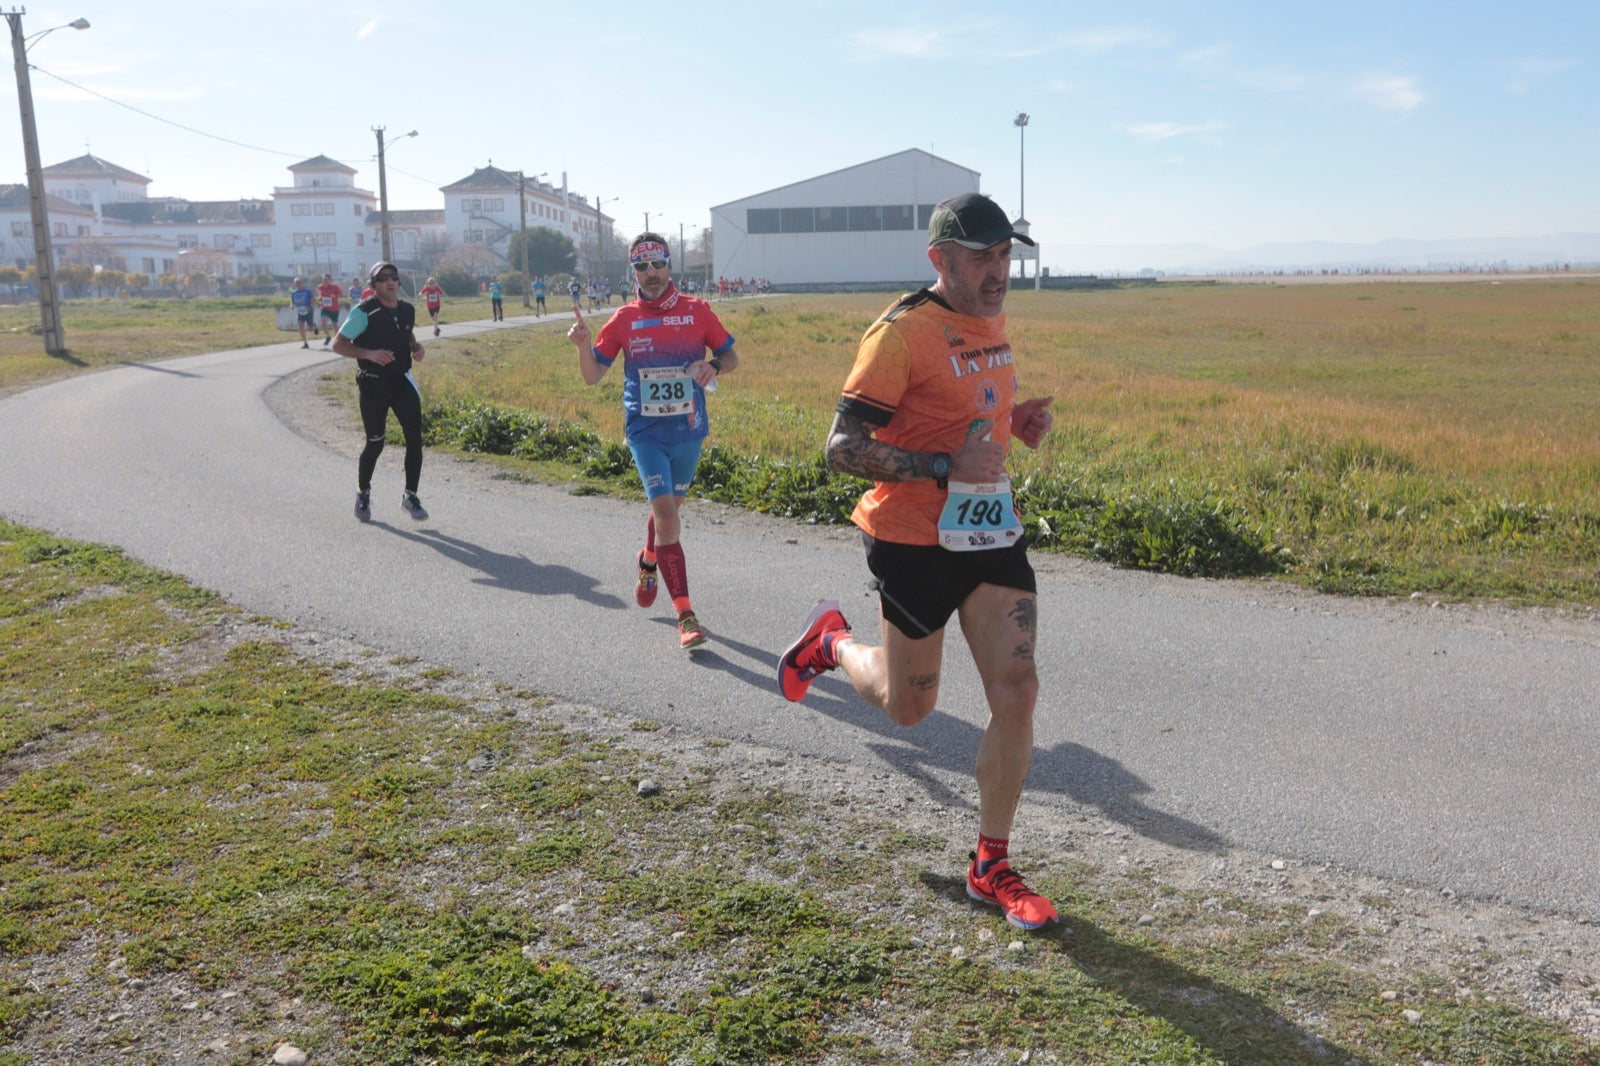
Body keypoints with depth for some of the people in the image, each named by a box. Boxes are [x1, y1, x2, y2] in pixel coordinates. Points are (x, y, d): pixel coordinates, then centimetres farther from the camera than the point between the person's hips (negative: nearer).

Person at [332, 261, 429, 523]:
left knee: (415, 438, -7)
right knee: (375, 443, 5)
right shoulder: (364, 312, -13)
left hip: (402, 382, 4)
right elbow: (338, 344, -12)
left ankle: (410, 496, 5)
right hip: (373, 386, -4)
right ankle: (363, 494, 29)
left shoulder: (408, 310, 5)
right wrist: (370, 354, -26)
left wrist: (416, 347, 4)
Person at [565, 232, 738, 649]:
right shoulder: (624, 319, 0)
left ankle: (648, 562, 52)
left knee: (668, 507, 19)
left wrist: (714, 366, -15)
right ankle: (685, 615, -14)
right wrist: (583, 344, -16)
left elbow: (731, 356, 8)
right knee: (665, 511, -15)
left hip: (689, 430, 2)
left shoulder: (697, 311, -1)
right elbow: (592, 376, 3)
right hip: (646, 431, -2)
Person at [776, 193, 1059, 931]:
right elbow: (843, 447, -19)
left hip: (992, 531, 6)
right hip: (916, 539, -6)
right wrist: (944, 468, -28)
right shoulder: (902, 332, -16)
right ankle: (831, 641, 42)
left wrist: (1018, 423, 5)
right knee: (908, 706, 10)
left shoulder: (992, 323, 9)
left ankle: (992, 867, 14)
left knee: (1016, 692, -2)